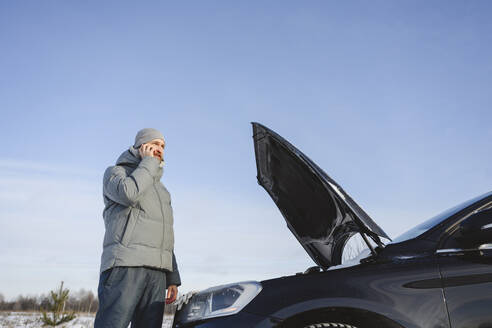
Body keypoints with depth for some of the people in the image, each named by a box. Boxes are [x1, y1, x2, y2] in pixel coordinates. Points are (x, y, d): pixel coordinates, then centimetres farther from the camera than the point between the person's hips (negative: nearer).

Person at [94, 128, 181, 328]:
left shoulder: (161, 189, 31)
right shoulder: (115, 172, 12)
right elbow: (128, 193, -14)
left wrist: (172, 279, 18)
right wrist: (148, 162, 2)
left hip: (157, 273, 6)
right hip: (124, 266, -6)